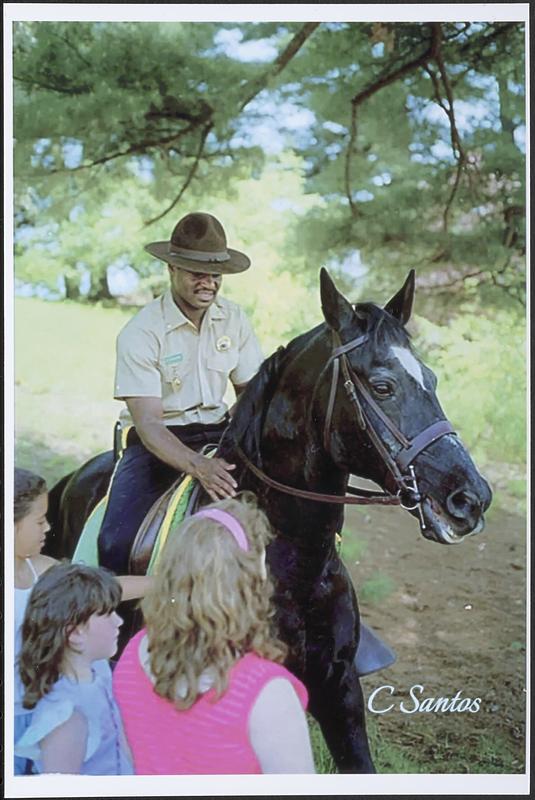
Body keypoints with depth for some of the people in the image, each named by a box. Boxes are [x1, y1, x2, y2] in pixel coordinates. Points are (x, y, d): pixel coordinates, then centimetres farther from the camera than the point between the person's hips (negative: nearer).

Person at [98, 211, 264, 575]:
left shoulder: (234, 318, 1)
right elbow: (148, 424, -21)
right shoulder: (139, 334, -15)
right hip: (157, 442, -4)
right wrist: (198, 466, -38)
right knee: (116, 544, -24)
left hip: (218, 431, 4)